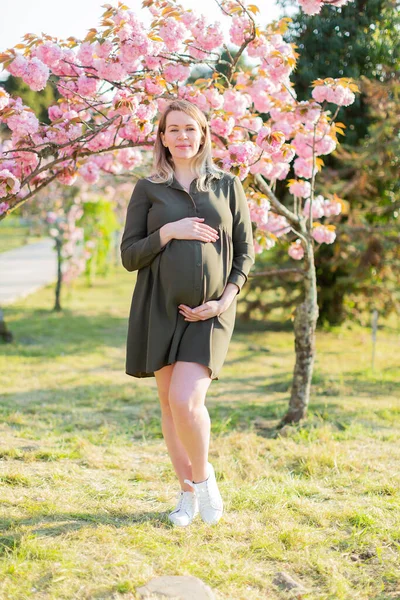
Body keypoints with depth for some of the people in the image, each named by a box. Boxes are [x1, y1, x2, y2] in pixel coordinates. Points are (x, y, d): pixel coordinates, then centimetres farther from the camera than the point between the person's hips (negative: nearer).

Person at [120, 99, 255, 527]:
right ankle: (188, 493, 23)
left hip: (209, 312, -2)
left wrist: (225, 300, -6)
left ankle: (204, 476, 11)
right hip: (160, 308, 2)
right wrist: (168, 232, -12)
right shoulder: (148, 189, 7)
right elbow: (129, 255, 3)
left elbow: (245, 251, 8)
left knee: (186, 400, -17)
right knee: (169, 402, 7)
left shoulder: (227, 185, 8)